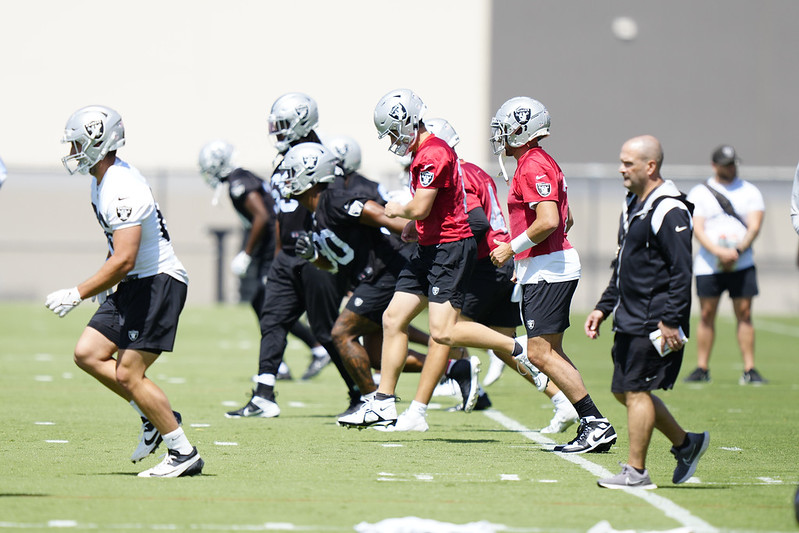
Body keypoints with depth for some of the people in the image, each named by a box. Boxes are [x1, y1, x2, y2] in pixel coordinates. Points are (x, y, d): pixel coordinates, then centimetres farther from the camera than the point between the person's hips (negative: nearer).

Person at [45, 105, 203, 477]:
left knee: (128, 374, -11)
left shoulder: (122, 191, -24)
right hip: (134, 285, 10)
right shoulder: (102, 179, 9)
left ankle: (184, 454, -3)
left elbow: (124, 261, -28)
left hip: (159, 282, -10)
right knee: (88, 354, 5)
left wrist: (77, 295, -23)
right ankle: (155, 418, 13)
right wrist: (105, 284, 24)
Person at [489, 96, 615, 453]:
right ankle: (593, 426, 9)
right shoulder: (541, 164, 17)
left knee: (541, 353, -10)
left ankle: (596, 424, -10)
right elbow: (566, 220, 25)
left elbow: (548, 222, -25)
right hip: (549, 269, 10)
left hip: (548, 272, -10)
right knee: (546, 353, 10)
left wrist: (513, 248, -14)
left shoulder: (533, 167, -15)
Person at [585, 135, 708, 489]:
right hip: (629, 319, 10)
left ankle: (636, 471, 2)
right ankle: (685, 443, 25)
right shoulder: (632, 205, 15)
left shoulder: (669, 210, -16)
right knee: (624, 390, 13)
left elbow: (681, 271, -19)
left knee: (636, 390, -6)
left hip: (654, 322, -10)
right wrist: (604, 307, 20)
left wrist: (671, 321, -23)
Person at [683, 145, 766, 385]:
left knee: (744, 314, -2)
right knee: (707, 315, 0)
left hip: (742, 264, 1)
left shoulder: (750, 192, 9)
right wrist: (719, 252, -23)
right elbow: (698, 230, -7)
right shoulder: (699, 194, 4)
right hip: (708, 265, -1)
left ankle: (749, 370, -1)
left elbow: (754, 226, -2)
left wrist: (738, 251, -19)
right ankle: (702, 368, 7)